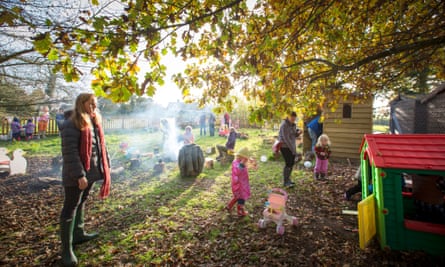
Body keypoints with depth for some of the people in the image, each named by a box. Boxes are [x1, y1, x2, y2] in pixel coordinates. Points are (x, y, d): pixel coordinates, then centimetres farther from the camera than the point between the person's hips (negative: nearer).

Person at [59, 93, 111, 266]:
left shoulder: (94, 123, 11)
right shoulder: (72, 125, -16)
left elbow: (101, 146, 16)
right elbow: (70, 152, -21)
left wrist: (106, 165, 14)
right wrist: (79, 175, -24)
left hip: (91, 172, 8)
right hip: (77, 176, -8)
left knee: (81, 204, 21)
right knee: (70, 209, 3)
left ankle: (78, 234, 38)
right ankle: (66, 249, 14)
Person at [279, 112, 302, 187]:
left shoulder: (293, 125, 6)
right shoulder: (284, 125, -21)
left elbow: (294, 135, 11)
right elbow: (286, 138, -24)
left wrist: (298, 132, -12)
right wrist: (293, 149, -23)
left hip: (291, 145, 8)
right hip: (285, 146, -8)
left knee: (292, 163, 10)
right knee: (288, 164, -10)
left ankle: (287, 179, 23)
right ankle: (286, 182, 0)